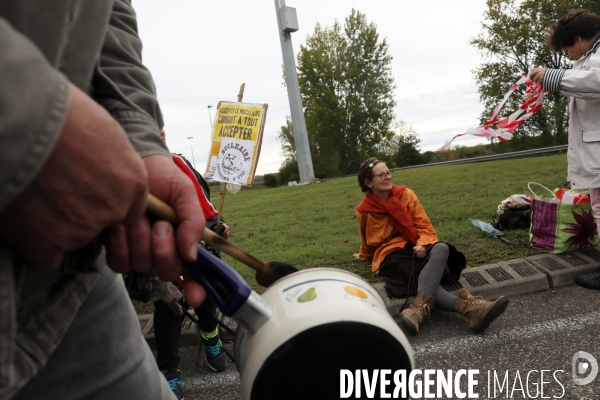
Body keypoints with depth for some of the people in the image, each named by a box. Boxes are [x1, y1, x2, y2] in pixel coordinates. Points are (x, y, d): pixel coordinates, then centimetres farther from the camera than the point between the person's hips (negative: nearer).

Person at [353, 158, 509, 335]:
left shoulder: (405, 194, 3)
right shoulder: (364, 211, 1)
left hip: (415, 248, 2)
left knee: (441, 248, -35)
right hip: (390, 255, -2)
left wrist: (422, 245, -18)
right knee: (419, 276, -36)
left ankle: (420, 306, -56)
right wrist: (365, 255, 41)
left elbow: (425, 226, 3)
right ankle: (468, 307, -59)